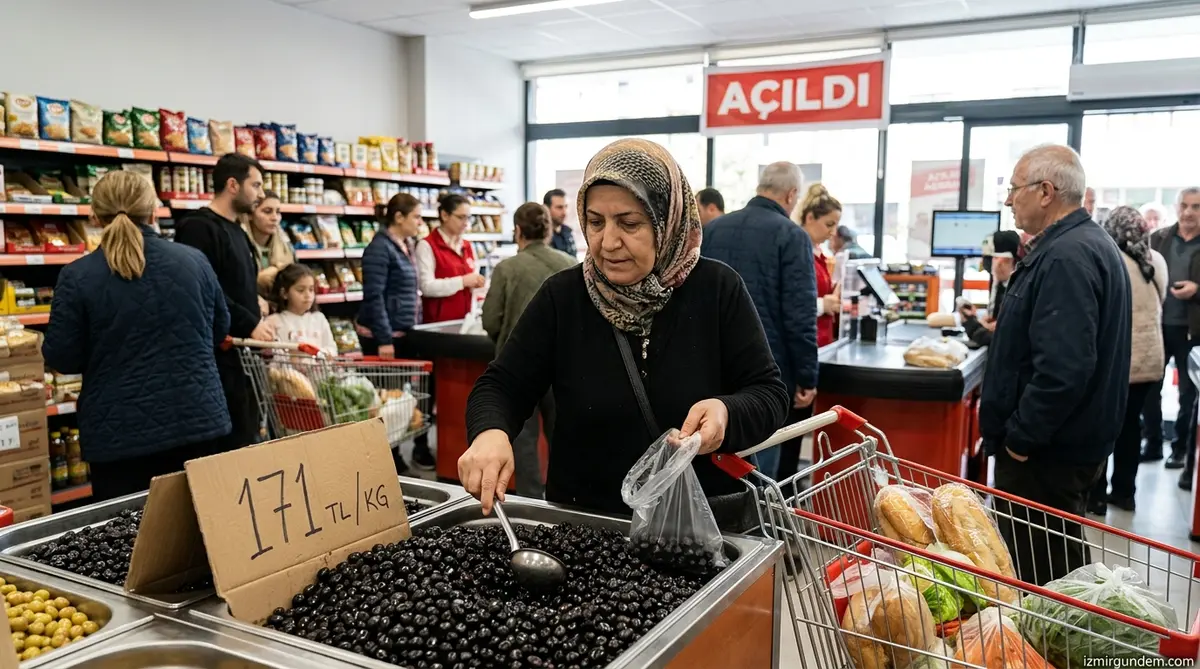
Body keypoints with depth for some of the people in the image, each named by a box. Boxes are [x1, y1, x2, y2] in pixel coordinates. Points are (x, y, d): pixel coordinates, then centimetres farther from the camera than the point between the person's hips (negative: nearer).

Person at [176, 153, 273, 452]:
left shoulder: (237, 233, 18)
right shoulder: (199, 227, -11)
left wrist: (258, 320, 9)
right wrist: (250, 324, -19)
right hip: (219, 353, -10)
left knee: (247, 435, 14)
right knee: (232, 441, -6)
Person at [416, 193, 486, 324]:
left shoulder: (467, 246, 14)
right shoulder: (427, 245, -7)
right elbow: (427, 287, -17)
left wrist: (475, 284, -3)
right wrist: (462, 281, -22)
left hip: (464, 319, 6)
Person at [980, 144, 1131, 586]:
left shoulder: (1067, 257, -22)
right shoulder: (1087, 243, 13)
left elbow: (1063, 368, -30)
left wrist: (1020, 437, -21)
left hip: (1046, 452, -11)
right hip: (1065, 441, 11)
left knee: (1037, 571, -1)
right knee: (1058, 563, 20)